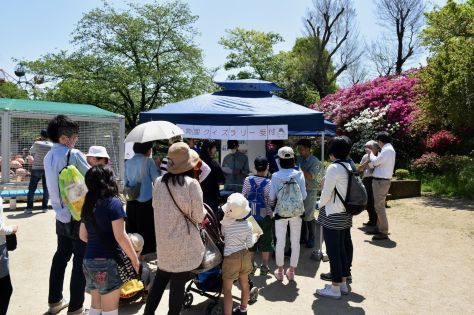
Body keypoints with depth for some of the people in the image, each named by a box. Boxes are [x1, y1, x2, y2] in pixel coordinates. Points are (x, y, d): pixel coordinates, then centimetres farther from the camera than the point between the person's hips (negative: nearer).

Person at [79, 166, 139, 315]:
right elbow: (120, 236, -18)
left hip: (89, 260, 7)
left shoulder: (87, 205, 7)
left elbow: (83, 235, 14)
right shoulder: (113, 202, -14)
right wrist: (134, 259, -9)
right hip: (107, 262, -7)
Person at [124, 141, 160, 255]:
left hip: (131, 202, 5)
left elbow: (126, 182, 9)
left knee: (131, 230, 14)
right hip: (146, 202, -5)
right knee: (146, 230, 5)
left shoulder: (128, 163, 5)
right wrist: (157, 166, 3)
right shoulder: (148, 161, -10)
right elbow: (157, 179, -10)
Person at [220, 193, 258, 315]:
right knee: (244, 284, 24)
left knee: (227, 289, 6)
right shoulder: (248, 224, -9)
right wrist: (254, 237, 19)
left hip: (231, 258, -5)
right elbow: (250, 244, -2)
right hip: (245, 255, 5)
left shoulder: (225, 224, -16)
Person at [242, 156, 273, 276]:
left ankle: (251, 264, 23)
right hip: (265, 217, -2)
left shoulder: (248, 180, -7)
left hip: (250, 216, 3)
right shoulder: (269, 183, -14)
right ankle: (264, 266, 16)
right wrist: (272, 214, 3)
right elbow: (270, 202, -13)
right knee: (265, 241, 11)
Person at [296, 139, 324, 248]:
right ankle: (303, 237, 25)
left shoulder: (315, 161, -10)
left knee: (309, 216, 0)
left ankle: (311, 239, 15)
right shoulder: (299, 159, 5)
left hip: (310, 191, -5)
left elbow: (310, 176, -18)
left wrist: (299, 168, -21)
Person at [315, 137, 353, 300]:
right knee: (341, 248, 17)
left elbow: (326, 193, -16)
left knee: (333, 250, 1)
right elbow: (342, 189, 11)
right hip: (345, 213, 9)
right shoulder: (349, 166, 6)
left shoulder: (334, 168, -19)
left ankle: (335, 288, 11)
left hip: (332, 214, -8)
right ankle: (343, 282, 28)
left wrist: (320, 205, 1)